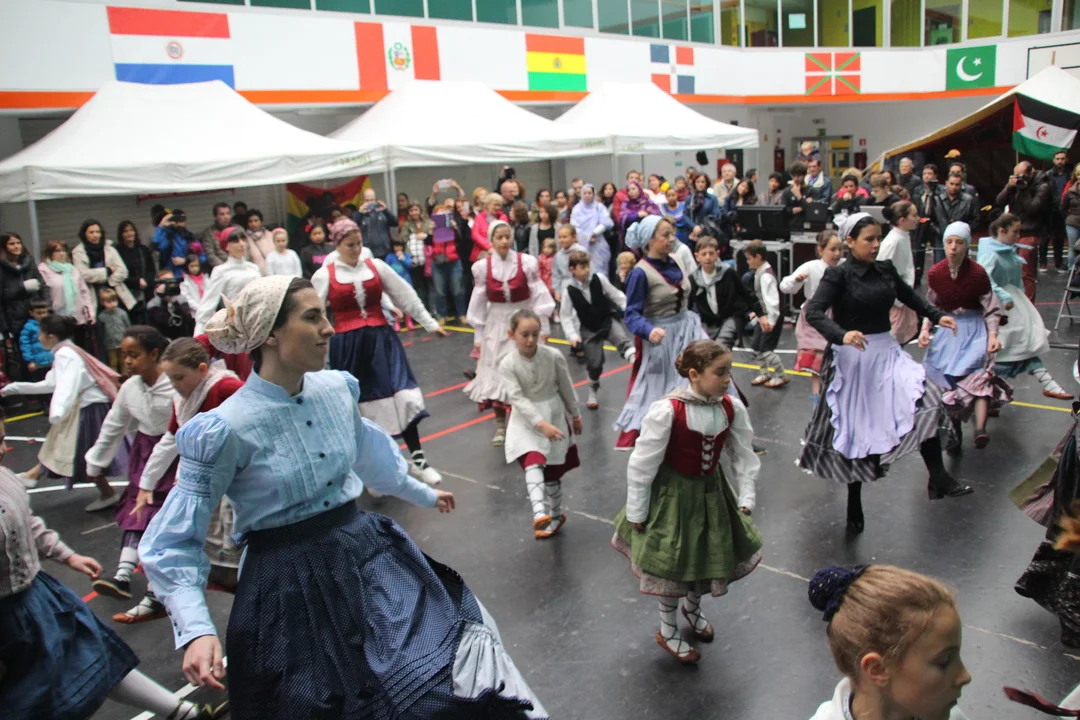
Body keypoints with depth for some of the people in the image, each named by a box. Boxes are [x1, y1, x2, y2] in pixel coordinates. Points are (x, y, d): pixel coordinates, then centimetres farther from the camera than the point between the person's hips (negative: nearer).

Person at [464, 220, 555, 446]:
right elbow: (478, 303, 1)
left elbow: (539, 296, -3)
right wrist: (478, 337, 3)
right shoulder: (482, 267, -5)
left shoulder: (527, 262, -9)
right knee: (496, 375, 5)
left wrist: (543, 328, -2)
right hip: (496, 325, 1)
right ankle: (500, 426, 20)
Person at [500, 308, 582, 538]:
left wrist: (575, 416, 12)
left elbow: (566, 387, 2)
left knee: (553, 472, 11)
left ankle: (555, 516, 31)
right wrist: (541, 424, -31)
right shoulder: (507, 365, -16)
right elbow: (518, 399, -22)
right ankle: (540, 513, -38)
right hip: (526, 421, -1)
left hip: (555, 416, 1)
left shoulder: (553, 356, -12)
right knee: (533, 463, -26)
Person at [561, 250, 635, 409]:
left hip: (608, 321, 1)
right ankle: (593, 392, 31)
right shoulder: (569, 290, -17)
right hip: (589, 330, -1)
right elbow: (565, 316, -10)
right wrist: (573, 336, -18)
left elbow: (616, 296, -3)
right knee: (594, 363, 7)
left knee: (623, 340, -30)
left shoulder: (599, 279, -13)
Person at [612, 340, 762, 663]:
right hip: (673, 493, -5)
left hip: (711, 490, 5)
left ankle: (692, 607, 53)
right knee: (672, 562, 11)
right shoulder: (667, 410, -28)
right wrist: (636, 511, -11)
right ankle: (667, 631, 36)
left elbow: (743, 454, 2)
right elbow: (643, 462, -19)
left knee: (710, 554, 21)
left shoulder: (732, 409, -12)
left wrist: (746, 497, 0)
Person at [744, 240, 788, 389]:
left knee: (766, 348, -5)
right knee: (756, 346, 16)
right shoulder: (760, 272, 6)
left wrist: (771, 320, -33)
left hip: (771, 317, -10)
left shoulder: (766, 275, -23)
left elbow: (772, 299, -29)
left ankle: (781, 376, 9)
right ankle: (765, 373, 30)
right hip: (763, 316, 10)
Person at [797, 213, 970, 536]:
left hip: (886, 352, 5)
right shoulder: (839, 275, -11)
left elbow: (908, 295, 23)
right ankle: (854, 507, 23)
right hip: (852, 358, -5)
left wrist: (937, 316, 9)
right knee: (856, 430, 6)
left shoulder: (885, 269, 6)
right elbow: (813, 311, -22)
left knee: (926, 401, -17)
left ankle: (938, 479, -10)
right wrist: (842, 335, -38)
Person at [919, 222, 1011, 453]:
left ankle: (980, 429, -33)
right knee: (948, 382, 1)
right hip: (948, 330, 3)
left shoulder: (977, 273, -11)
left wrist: (993, 335, -17)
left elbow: (991, 308, -6)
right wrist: (925, 329, -4)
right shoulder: (934, 273, -2)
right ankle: (955, 434, 12)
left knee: (979, 374, -20)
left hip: (975, 329, -3)